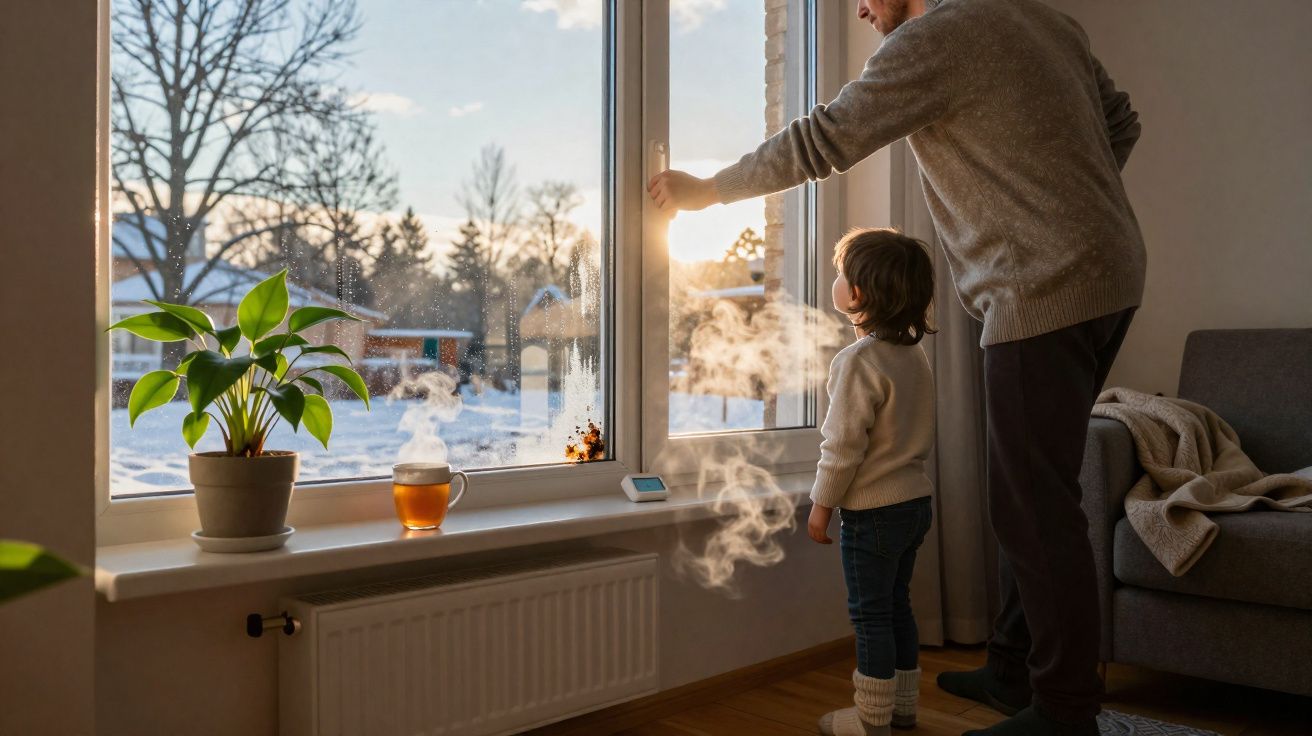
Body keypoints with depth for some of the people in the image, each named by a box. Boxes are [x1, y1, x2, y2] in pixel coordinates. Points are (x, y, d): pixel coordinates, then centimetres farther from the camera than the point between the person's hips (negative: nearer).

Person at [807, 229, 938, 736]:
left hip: (873, 509, -9)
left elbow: (843, 445, -21)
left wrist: (822, 504, -12)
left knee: (870, 614, 2)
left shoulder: (858, 361, -21)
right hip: (916, 499, 9)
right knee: (897, 605, 19)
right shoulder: (914, 355, 7)